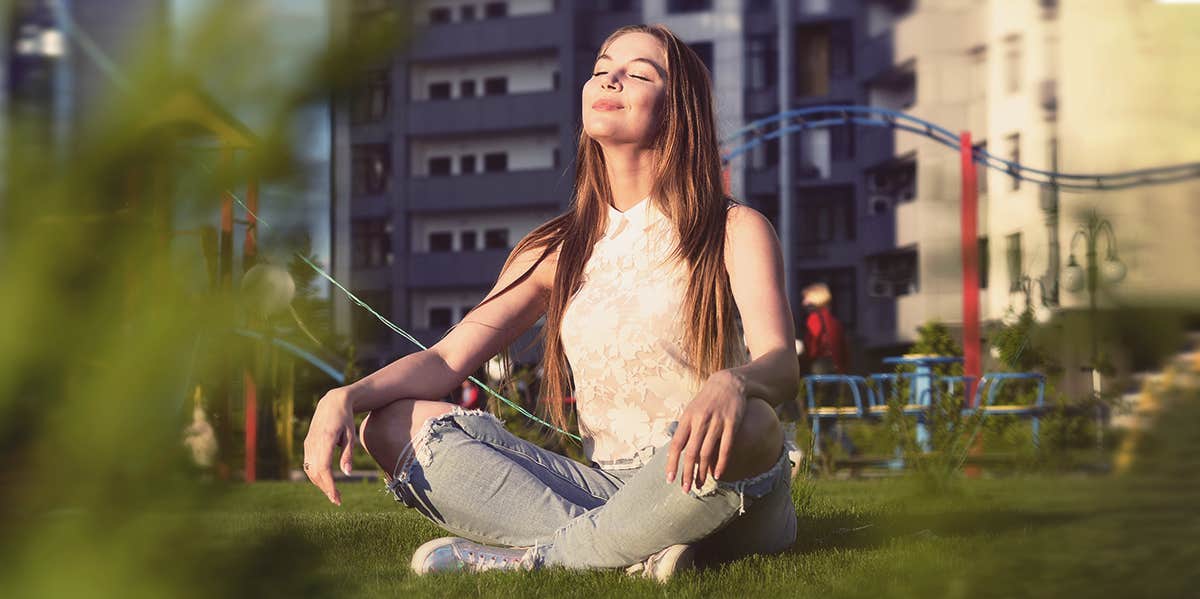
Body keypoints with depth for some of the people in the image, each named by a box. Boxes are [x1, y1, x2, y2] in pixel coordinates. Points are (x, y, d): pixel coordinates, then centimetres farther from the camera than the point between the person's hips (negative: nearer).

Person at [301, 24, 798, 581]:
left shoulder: (735, 231, 1)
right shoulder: (557, 250, 14)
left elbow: (780, 362, -16)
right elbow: (447, 358, 8)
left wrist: (730, 386, -42)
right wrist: (345, 398, -14)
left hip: (711, 494, -4)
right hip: (608, 491, 4)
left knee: (747, 425, -39)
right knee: (395, 424, -11)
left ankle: (541, 553, -22)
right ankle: (633, 555, -27)